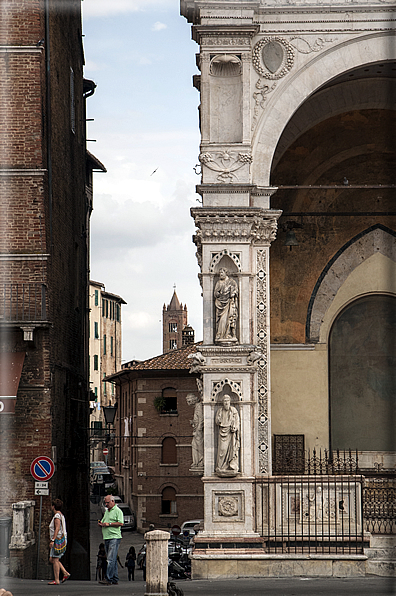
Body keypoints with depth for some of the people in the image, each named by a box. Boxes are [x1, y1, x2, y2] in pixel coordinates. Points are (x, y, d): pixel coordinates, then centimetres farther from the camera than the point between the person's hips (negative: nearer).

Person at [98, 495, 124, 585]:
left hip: (114, 537, -9)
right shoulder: (106, 511, 22)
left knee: (111, 559, -13)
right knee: (112, 560, 9)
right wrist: (100, 524, 5)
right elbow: (103, 521, 29)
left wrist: (108, 524, -16)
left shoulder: (117, 511, -5)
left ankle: (108, 579, -19)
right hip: (106, 538, 9)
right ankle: (115, 579, 12)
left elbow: (121, 523, -15)